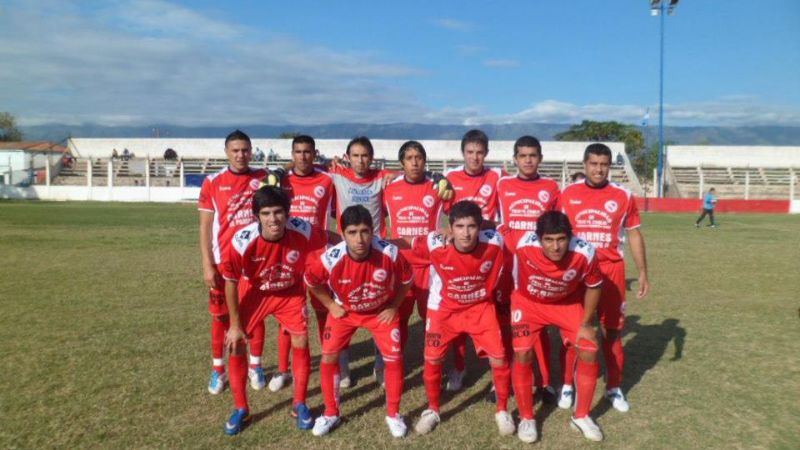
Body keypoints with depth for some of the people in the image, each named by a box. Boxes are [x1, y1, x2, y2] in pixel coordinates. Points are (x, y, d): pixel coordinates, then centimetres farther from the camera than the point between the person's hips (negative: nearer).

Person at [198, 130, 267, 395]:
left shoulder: (263, 178, 1)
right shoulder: (212, 183, -3)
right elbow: (205, 227, -2)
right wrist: (207, 265, -8)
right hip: (223, 261, -1)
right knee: (220, 316, 9)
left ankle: (256, 367, 26)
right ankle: (218, 370, 23)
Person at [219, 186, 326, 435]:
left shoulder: (303, 232, -32)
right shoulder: (242, 242, -33)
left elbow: (330, 241, -9)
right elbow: (230, 283, -17)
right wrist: (235, 324, -10)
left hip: (291, 293, 1)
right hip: (254, 293, 0)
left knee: (301, 344, -3)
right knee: (235, 345, -2)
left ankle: (299, 404, 19)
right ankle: (241, 408, 19)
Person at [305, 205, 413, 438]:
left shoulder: (390, 253, -33)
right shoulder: (330, 258, -33)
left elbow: (406, 280, -10)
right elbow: (311, 282, -8)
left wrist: (393, 307, -7)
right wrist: (331, 305, -6)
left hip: (381, 311, 0)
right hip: (344, 311, 1)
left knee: (394, 359, -4)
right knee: (328, 358, -2)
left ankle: (393, 414, 19)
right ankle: (331, 413, 20)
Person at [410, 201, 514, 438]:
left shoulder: (493, 243, -24)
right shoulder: (435, 245, -28)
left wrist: (485, 292, 6)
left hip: (481, 307, 1)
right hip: (444, 308, 0)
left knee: (499, 358, -4)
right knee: (432, 359, 0)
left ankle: (502, 411, 22)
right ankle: (432, 410, 27)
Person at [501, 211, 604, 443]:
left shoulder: (584, 253, -32)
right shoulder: (523, 243, -38)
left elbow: (593, 287, -11)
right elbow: (497, 231, -17)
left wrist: (586, 324, -5)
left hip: (568, 303, 2)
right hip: (528, 301, -1)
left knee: (589, 351, -4)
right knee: (522, 354, -13)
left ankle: (581, 416, 18)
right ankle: (526, 418, 9)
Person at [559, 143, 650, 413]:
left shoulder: (623, 196, -1)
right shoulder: (568, 194, 0)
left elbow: (634, 234, 6)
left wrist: (643, 273, 3)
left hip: (611, 271, 0)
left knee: (612, 330, 9)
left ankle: (614, 388, 24)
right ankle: (567, 385, 21)